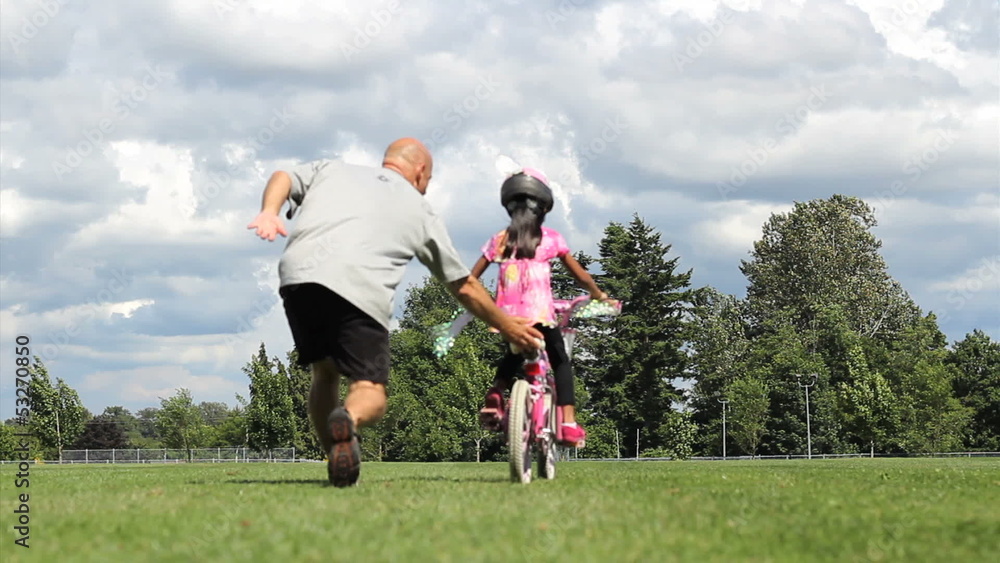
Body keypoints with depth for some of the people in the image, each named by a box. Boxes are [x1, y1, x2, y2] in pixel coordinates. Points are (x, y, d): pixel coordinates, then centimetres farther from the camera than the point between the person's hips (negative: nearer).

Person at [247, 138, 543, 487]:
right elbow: (463, 286, 32)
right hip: (362, 291, -3)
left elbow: (284, 177, 12)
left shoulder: (330, 169, 32)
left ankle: (334, 460, 14)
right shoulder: (419, 210, 27)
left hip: (298, 274, 3)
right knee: (371, 390, -2)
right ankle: (349, 418, -35)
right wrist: (507, 327, 43)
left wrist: (268, 213, -5)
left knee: (324, 374, 23)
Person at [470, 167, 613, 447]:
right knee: (560, 361, 11)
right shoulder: (551, 238, 6)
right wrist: (598, 295, 25)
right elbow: (580, 275, 9)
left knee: (514, 354, 29)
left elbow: (472, 277, 9)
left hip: (508, 315, 3)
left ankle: (496, 391, 4)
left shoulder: (499, 240, 11)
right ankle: (569, 422, -3)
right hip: (540, 313, -3)